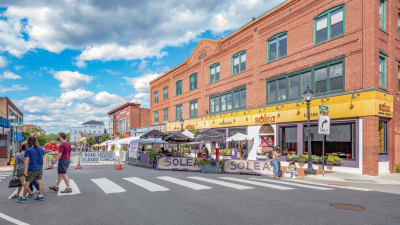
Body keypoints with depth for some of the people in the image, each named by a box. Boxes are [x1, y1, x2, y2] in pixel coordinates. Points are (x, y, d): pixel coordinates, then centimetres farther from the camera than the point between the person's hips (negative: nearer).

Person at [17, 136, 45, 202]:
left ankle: (24, 197, 16)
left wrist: (25, 170, -16)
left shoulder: (28, 150, -12)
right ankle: (41, 196, 9)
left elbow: (27, 160, -16)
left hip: (32, 169, -5)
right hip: (40, 168, 5)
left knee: (27, 182, 6)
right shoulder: (40, 149, 4)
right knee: (39, 181, 9)